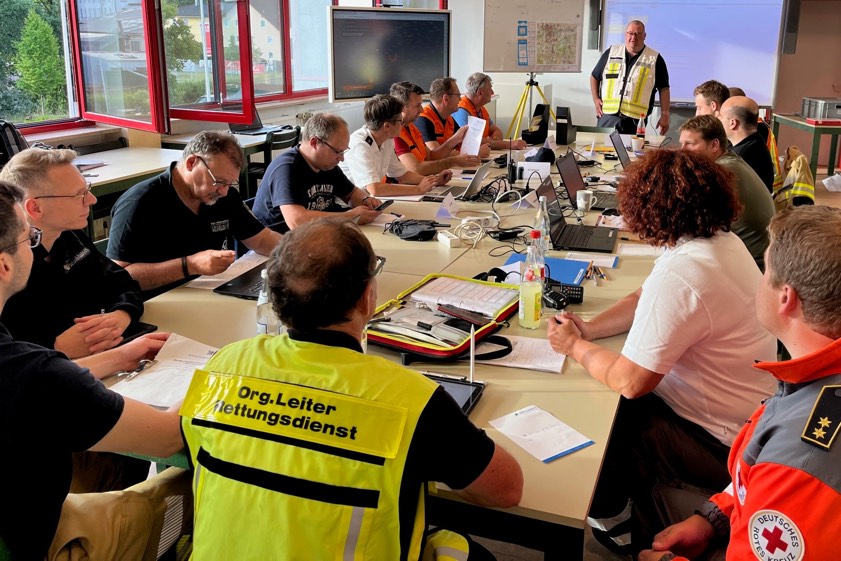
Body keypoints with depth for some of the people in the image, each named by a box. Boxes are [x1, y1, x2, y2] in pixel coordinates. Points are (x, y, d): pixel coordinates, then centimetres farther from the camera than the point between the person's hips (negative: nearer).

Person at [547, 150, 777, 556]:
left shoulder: (679, 275, -32)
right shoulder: (722, 241, -2)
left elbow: (629, 381, -27)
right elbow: (646, 301, 9)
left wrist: (575, 347, -10)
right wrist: (587, 329, -4)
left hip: (717, 444, -9)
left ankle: (615, 527, 31)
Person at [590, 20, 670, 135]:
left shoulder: (655, 59, 6)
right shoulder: (611, 52, 12)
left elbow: (664, 88, 5)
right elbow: (594, 77, 19)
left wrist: (665, 115, -2)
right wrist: (596, 99, 7)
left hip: (635, 120, -2)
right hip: (607, 115, 2)